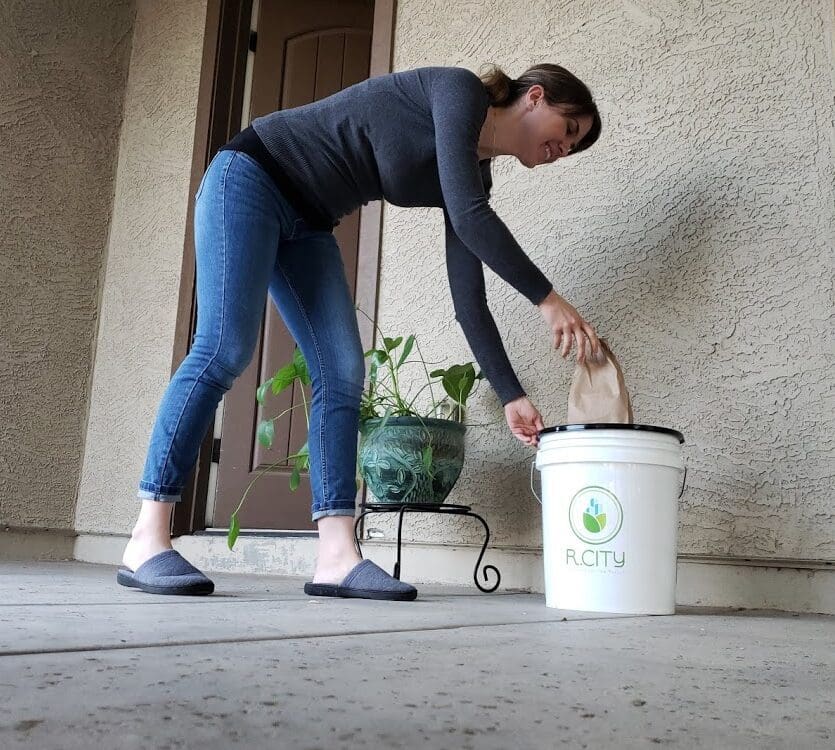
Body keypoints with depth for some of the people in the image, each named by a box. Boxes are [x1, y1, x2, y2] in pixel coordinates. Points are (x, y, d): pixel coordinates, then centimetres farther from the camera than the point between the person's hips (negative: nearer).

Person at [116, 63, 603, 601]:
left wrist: (512, 396, -2)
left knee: (342, 372, -8)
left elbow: (468, 300, 2)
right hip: (250, 177, -8)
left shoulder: (475, 176, 6)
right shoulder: (459, 89, -15)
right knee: (226, 349, -19)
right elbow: (469, 217, -29)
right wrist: (547, 299, -25)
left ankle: (336, 557, -12)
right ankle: (146, 541, -13)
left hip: (307, 224, 8)